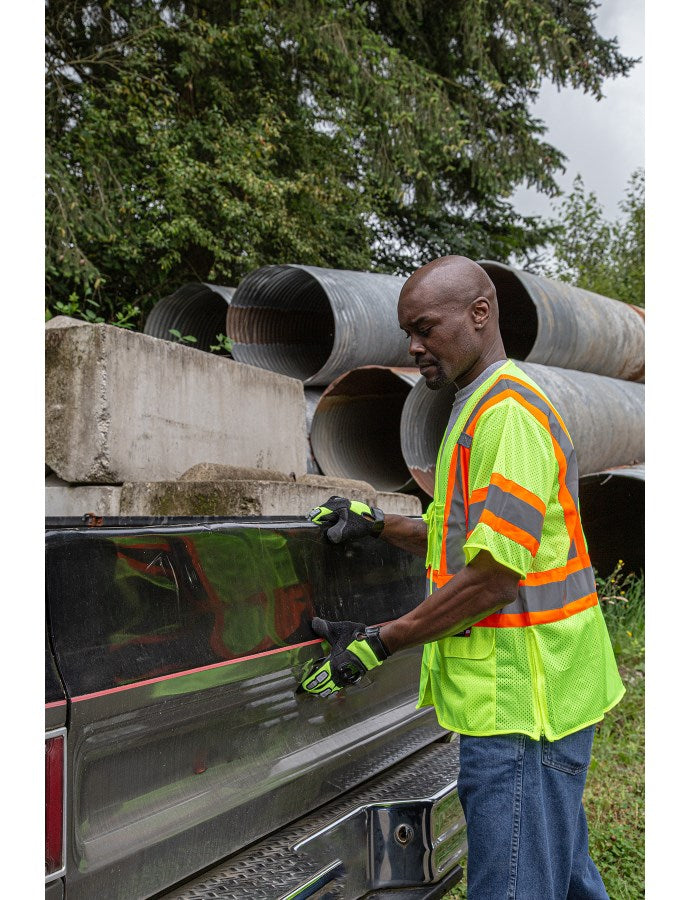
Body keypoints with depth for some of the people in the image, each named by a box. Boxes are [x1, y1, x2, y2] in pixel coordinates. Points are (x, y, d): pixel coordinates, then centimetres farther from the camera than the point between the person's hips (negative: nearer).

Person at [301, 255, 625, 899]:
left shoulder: (507, 412, -18)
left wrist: (379, 642, -16)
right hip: (526, 696, 10)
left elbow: (495, 576, -23)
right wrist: (376, 524, 10)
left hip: (519, 701, -10)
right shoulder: (481, 409, 16)